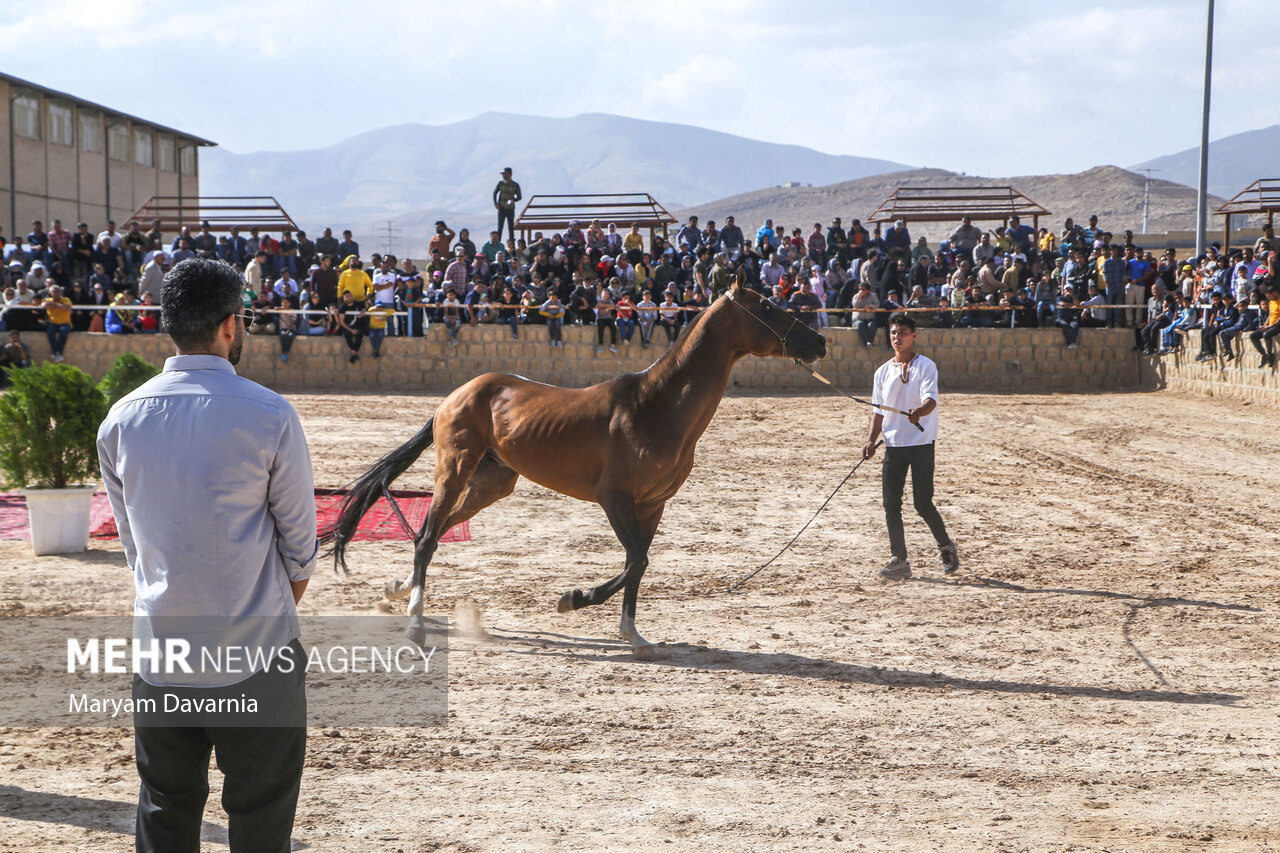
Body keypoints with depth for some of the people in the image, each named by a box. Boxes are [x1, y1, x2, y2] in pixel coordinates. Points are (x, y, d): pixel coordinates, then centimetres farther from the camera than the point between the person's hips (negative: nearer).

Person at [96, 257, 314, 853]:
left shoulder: (121, 420, 1)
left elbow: (131, 542, 9)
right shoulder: (269, 416, -11)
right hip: (257, 655, -4)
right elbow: (300, 542, -3)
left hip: (159, 653, 4)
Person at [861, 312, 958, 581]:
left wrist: (920, 411, -40)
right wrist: (871, 440, 3)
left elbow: (931, 398, -18)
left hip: (921, 444, -5)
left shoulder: (926, 366, -3)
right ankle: (899, 561, 7)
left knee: (922, 503, -5)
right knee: (890, 504, -1)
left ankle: (946, 547, 19)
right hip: (893, 445, 5)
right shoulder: (883, 372, 11)